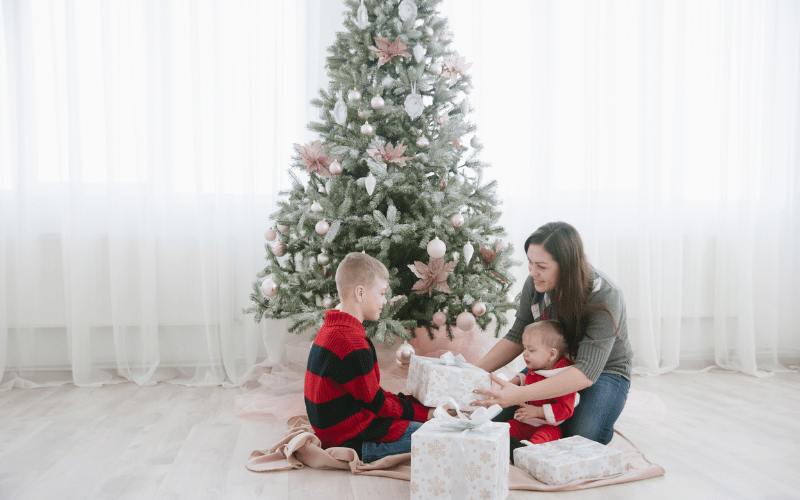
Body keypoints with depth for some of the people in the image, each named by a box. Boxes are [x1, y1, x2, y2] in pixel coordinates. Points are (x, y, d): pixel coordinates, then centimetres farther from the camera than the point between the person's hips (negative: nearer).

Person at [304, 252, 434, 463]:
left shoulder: (329, 330, 9)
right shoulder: (351, 343, -25)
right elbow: (374, 403, -16)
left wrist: (407, 401, 9)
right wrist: (422, 412, -4)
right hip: (352, 442, -10)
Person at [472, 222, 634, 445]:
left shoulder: (604, 297, -31)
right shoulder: (536, 283, -15)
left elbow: (587, 372, -38)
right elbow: (517, 336, -4)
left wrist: (521, 395, -47)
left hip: (604, 371, -4)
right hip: (554, 367, 4)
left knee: (581, 435, -30)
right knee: (501, 421, -13)